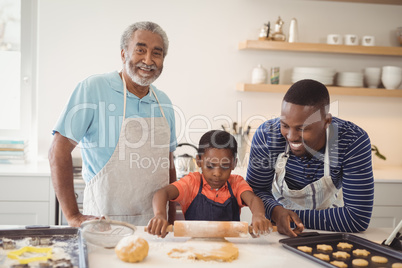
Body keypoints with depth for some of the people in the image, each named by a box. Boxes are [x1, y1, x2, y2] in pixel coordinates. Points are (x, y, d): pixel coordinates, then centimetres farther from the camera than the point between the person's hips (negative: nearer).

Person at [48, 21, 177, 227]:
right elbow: (59, 149, -11)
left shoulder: (164, 103, 11)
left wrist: (172, 218, 13)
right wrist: (73, 216, -14)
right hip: (104, 223, -5)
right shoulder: (94, 88, -7)